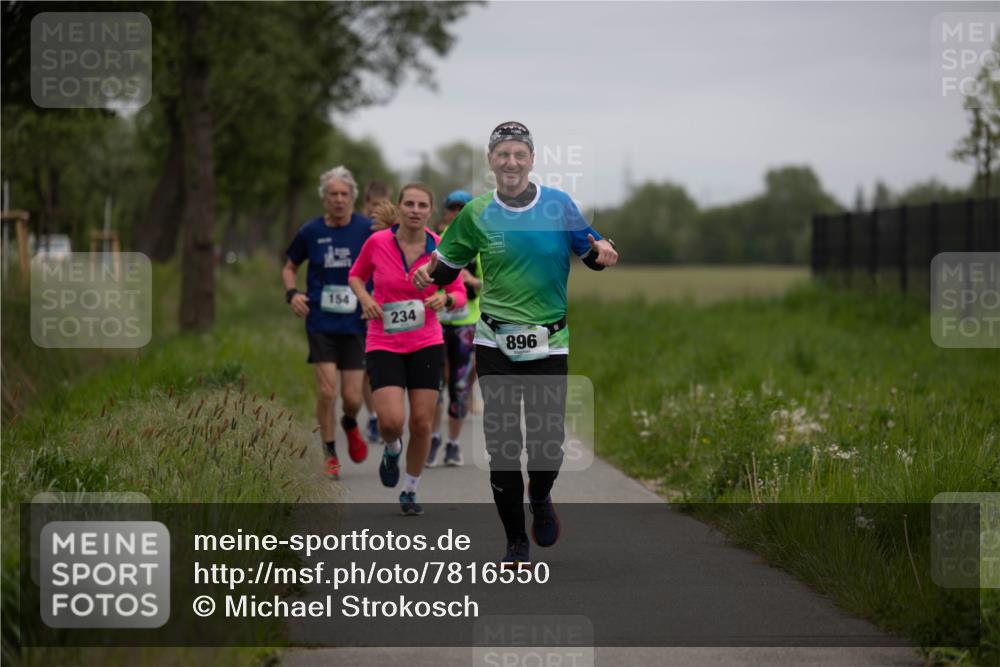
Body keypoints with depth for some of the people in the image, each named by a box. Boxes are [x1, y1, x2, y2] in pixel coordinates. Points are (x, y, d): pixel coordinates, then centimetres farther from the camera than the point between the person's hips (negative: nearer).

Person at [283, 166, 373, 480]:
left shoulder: (368, 230, -3)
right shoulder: (310, 232, 1)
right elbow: (289, 268, 15)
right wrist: (292, 293, -4)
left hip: (355, 324, 0)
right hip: (321, 322, 0)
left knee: (352, 398, -1)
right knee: (327, 389, -12)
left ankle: (350, 425, 36)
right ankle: (330, 456, 5)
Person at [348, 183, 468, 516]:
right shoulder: (377, 242, -7)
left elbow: (459, 294, 5)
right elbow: (356, 276, 11)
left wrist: (446, 298, -18)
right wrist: (365, 298, -9)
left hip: (426, 344, 1)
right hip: (384, 344, -1)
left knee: (422, 423, 1)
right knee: (391, 421, -17)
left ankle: (410, 491, 23)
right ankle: (392, 448, 22)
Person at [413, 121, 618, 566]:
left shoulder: (559, 204, 0)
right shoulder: (476, 214, 2)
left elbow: (591, 251, 10)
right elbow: (448, 265, 9)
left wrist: (602, 255, -13)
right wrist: (429, 274, -12)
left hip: (550, 343, 0)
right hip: (495, 343, 0)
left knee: (548, 441, -5)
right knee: (502, 444, -2)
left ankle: (540, 499, 31)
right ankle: (516, 542, 12)